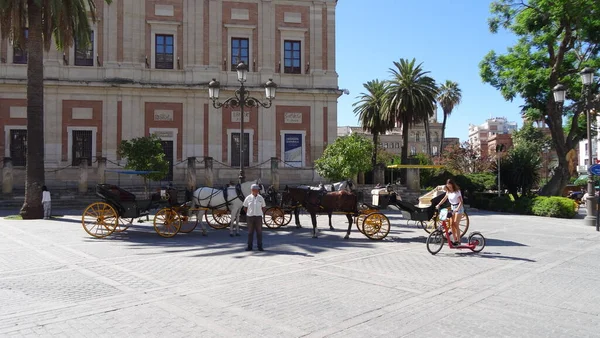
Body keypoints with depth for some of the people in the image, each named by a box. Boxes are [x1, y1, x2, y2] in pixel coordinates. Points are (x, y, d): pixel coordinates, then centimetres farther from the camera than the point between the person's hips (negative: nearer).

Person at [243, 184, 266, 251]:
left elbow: (263, 207, 11)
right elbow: (245, 207, 7)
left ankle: (260, 246, 9)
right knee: (250, 232, 5)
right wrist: (248, 213, 2)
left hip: (258, 216, 1)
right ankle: (249, 246, 13)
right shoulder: (248, 198, -1)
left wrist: (260, 213, 2)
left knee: (259, 232, 3)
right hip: (250, 217, -1)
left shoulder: (261, 198, 3)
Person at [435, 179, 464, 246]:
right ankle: (455, 240, 7)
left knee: (455, 224, -12)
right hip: (452, 208, 7)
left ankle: (458, 241, -5)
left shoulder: (457, 191, -14)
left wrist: (458, 208, -32)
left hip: (458, 208, -7)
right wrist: (438, 205, 4)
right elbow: (444, 198, 15)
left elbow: (461, 201, -18)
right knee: (451, 224, 0)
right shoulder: (448, 192, 5)